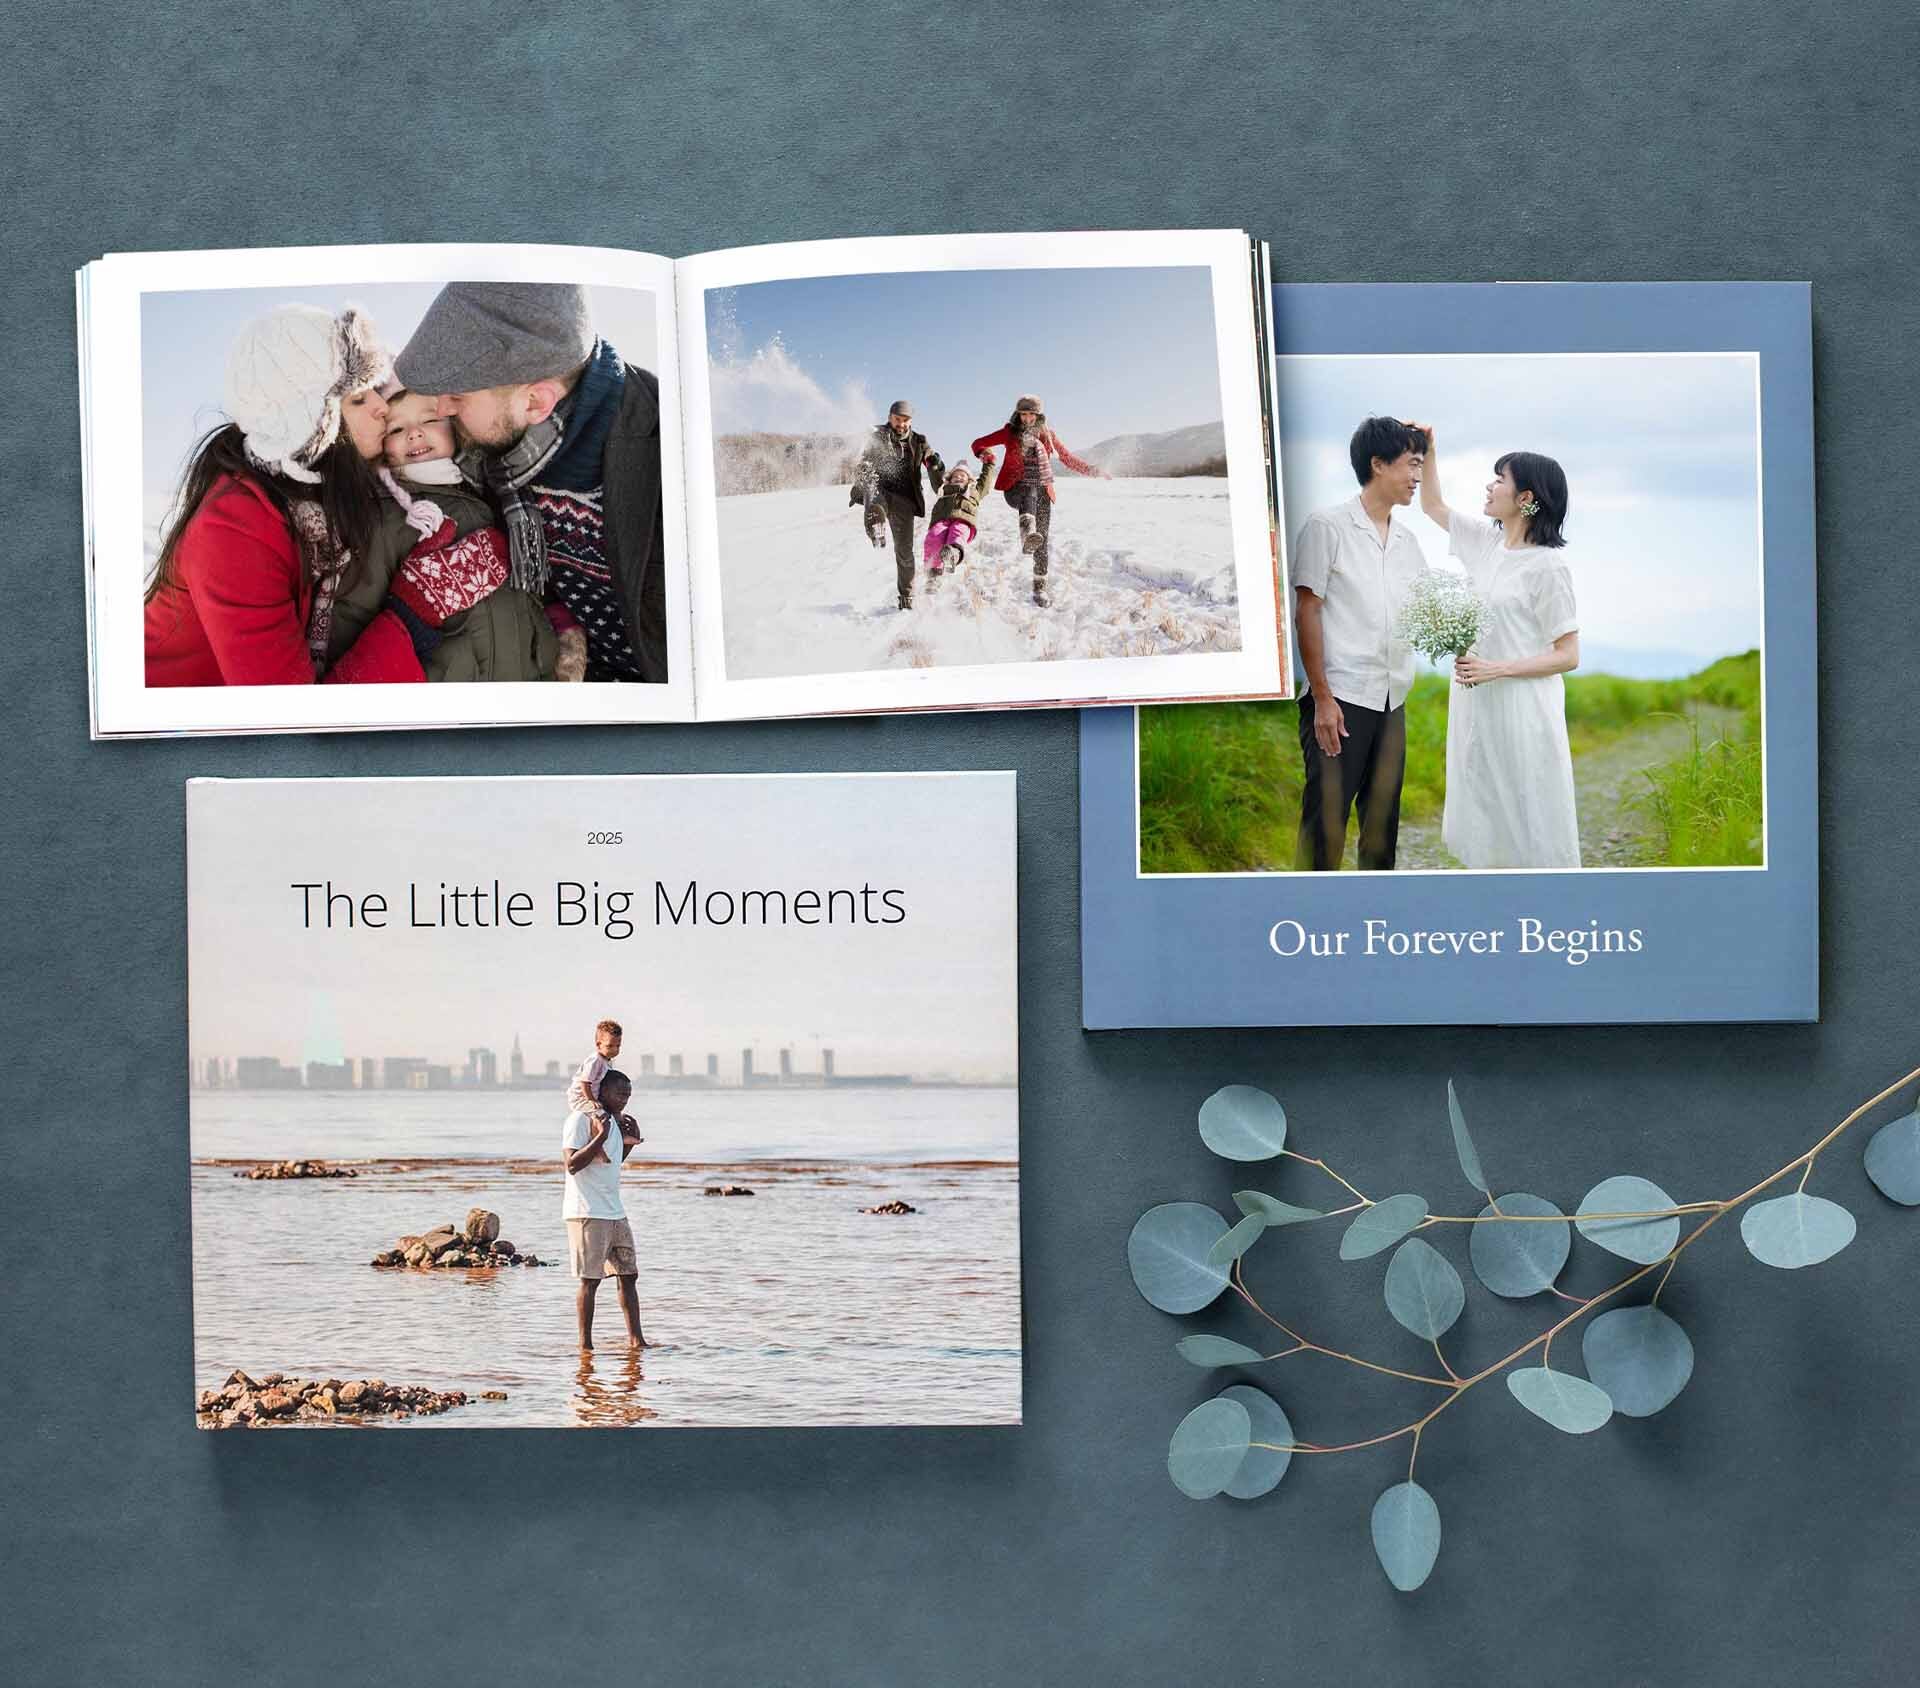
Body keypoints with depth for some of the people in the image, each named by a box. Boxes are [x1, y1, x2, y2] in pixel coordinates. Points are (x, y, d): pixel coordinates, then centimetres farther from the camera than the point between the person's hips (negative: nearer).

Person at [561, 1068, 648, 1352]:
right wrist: (600, 1138, -25)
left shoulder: (612, 1121, 17)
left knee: (628, 1274, 8)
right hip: (587, 1212, -9)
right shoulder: (580, 1119, -10)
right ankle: (585, 1345, 2)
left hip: (615, 1212, 9)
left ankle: (635, 1339, 12)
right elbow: (572, 1164, -18)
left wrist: (628, 1142, 14)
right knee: (590, 1280, -5)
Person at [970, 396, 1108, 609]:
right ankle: (1028, 532, -68)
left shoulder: (1048, 435, 11)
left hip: (1042, 491, 3)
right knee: (1029, 494, -40)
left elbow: (1069, 460, 18)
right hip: (1016, 489, -3)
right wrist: (984, 453, -15)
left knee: (1045, 540, -3)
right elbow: (978, 444, 9)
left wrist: (1095, 471, 9)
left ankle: (1040, 588, 6)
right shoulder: (1010, 433, 7)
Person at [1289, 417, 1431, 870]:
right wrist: (1322, 698, -14)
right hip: (1340, 699, -7)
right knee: (1325, 820, -6)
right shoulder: (1327, 526, -4)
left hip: (1392, 702, 7)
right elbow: (1307, 614, -7)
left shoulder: (1408, 541, 15)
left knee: (1383, 820, 11)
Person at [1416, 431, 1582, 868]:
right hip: (1477, 706, 7)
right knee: (1486, 815, 12)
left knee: (1526, 821, 0)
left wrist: (1497, 669, -21)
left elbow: (1568, 656, -13)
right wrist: (1428, 451, 9)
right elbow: (1433, 506, 23)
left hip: (1521, 712, -7)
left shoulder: (1548, 565, -14)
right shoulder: (1487, 539, 6)